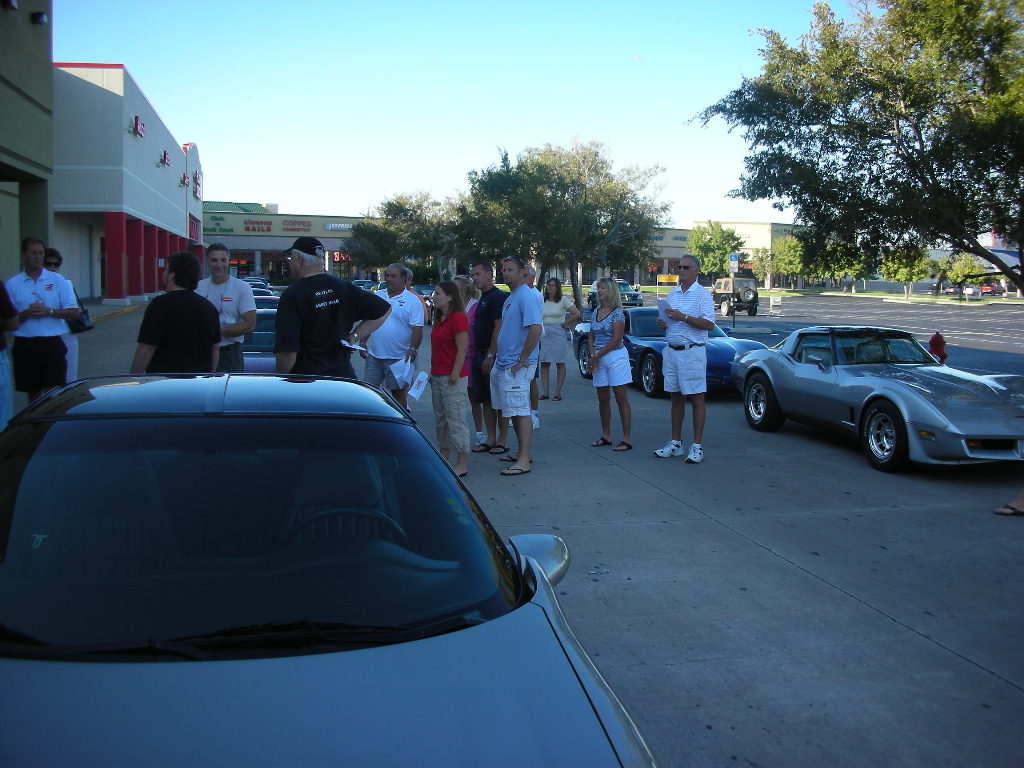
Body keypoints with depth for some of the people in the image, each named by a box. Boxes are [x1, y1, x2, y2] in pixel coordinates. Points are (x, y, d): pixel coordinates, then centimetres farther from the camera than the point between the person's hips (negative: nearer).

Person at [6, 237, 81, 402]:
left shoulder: (57, 281, 5)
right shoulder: (12, 284, 6)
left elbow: (74, 312, 1)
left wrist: (49, 311, -12)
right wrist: (27, 313, -14)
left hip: (52, 345, -1)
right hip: (25, 345, 1)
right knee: (33, 394, 11)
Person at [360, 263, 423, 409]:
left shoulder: (413, 301, -4)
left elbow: (417, 329, -11)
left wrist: (413, 349, -22)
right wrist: (363, 342, 8)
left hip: (399, 358, -5)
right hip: (373, 355, 5)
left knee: (398, 393, 4)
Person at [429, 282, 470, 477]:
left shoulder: (457, 318, -13)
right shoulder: (439, 319, 15)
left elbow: (462, 349, -17)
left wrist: (455, 374, -19)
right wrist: (432, 372, 17)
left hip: (452, 378, -10)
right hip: (437, 377, 10)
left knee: (455, 420, -5)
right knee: (441, 419, 14)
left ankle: (461, 464, 0)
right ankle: (443, 459, 23)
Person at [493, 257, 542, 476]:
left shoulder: (526, 297, -15)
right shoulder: (511, 298, 16)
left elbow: (535, 330, -24)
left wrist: (521, 361, -21)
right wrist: (497, 354, 18)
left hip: (516, 367, -10)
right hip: (504, 364, 10)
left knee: (520, 411, -7)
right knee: (514, 410, 15)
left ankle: (524, 461, -4)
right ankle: (522, 452, 25)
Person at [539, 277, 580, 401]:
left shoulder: (563, 300, -1)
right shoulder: (542, 301, 9)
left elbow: (576, 314, -3)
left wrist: (565, 324, -3)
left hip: (558, 334, -4)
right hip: (544, 334, 4)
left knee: (560, 363, 1)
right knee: (544, 363, 1)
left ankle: (557, 392, 4)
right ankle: (544, 392, 5)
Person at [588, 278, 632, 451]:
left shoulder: (617, 313, -9)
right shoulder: (596, 312, 12)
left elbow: (616, 339, -14)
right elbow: (591, 337, 14)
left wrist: (597, 355, -12)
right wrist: (592, 355, -3)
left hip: (616, 357, -7)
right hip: (599, 359, 7)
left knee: (621, 399, -5)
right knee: (602, 399, 11)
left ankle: (626, 439, -4)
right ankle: (606, 436, 20)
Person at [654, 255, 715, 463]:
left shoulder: (702, 294, -6)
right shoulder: (672, 294, 16)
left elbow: (709, 324, -15)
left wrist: (683, 317, -21)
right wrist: (662, 323, 2)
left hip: (692, 352, -7)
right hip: (671, 351, 7)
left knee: (696, 399, -3)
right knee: (676, 398, 11)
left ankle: (697, 447, 1)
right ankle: (675, 443, 18)